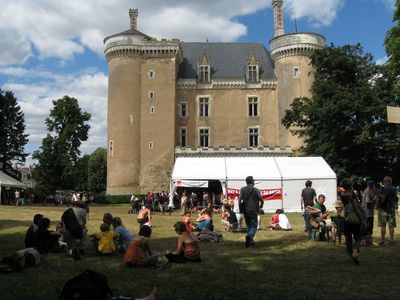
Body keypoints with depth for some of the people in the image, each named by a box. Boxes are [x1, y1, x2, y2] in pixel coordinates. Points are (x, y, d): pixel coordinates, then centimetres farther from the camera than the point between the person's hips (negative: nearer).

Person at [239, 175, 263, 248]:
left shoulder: (242, 189, 4)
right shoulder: (255, 190, -4)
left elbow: (240, 199, -6)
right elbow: (261, 200, -4)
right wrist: (260, 206, 17)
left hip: (245, 210, 4)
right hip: (253, 210, -4)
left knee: (249, 226, 19)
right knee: (254, 226, 0)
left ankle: (250, 241, 22)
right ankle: (249, 236, -29)